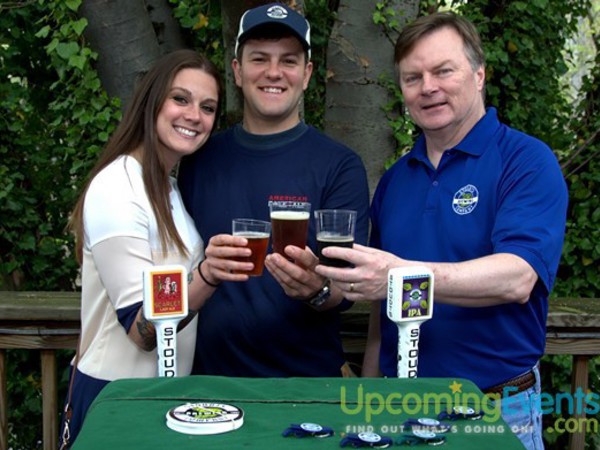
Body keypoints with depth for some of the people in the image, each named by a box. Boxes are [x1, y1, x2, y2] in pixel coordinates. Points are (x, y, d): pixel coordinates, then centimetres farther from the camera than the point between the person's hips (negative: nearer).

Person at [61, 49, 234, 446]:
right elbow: (142, 328, -24)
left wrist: (216, 270, -2)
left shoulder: (169, 186, 8)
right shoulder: (116, 190, -19)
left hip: (165, 387, 9)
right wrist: (207, 277, -39)